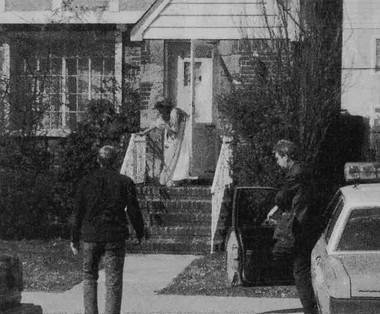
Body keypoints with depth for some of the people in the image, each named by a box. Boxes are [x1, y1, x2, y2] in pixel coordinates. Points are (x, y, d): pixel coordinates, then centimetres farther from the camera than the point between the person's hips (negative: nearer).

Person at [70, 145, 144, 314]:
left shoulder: (86, 181, 1)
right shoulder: (125, 182, -2)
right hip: (115, 237, -1)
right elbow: (134, 211, 0)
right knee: (113, 281, 1)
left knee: (89, 277, 15)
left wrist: (75, 239, 10)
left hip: (91, 236, 1)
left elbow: (78, 213, 3)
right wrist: (140, 234, 13)